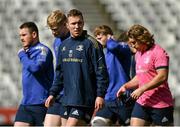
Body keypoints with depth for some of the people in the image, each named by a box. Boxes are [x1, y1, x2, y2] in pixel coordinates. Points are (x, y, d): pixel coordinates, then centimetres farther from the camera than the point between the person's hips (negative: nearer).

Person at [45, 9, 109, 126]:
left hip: (85, 98, -7)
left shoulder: (91, 44, -8)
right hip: (68, 98, 7)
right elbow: (60, 73, 21)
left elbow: (101, 71, -12)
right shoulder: (64, 45, 13)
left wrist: (100, 95, -17)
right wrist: (53, 93, 17)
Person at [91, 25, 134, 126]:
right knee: (97, 122, -9)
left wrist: (110, 40, -8)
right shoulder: (105, 53, 17)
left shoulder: (123, 47, -5)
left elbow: (113, 46, -30)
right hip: (109, 99, 7)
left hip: (123, 98, -7)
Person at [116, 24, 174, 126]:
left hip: (160, 104, -8)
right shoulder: (139, 54, 16)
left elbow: (162, 77, -21)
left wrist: (142, 89, -22)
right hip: (142, 103, 8)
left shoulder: (158, 52, -12)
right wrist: (126, 86, 9)